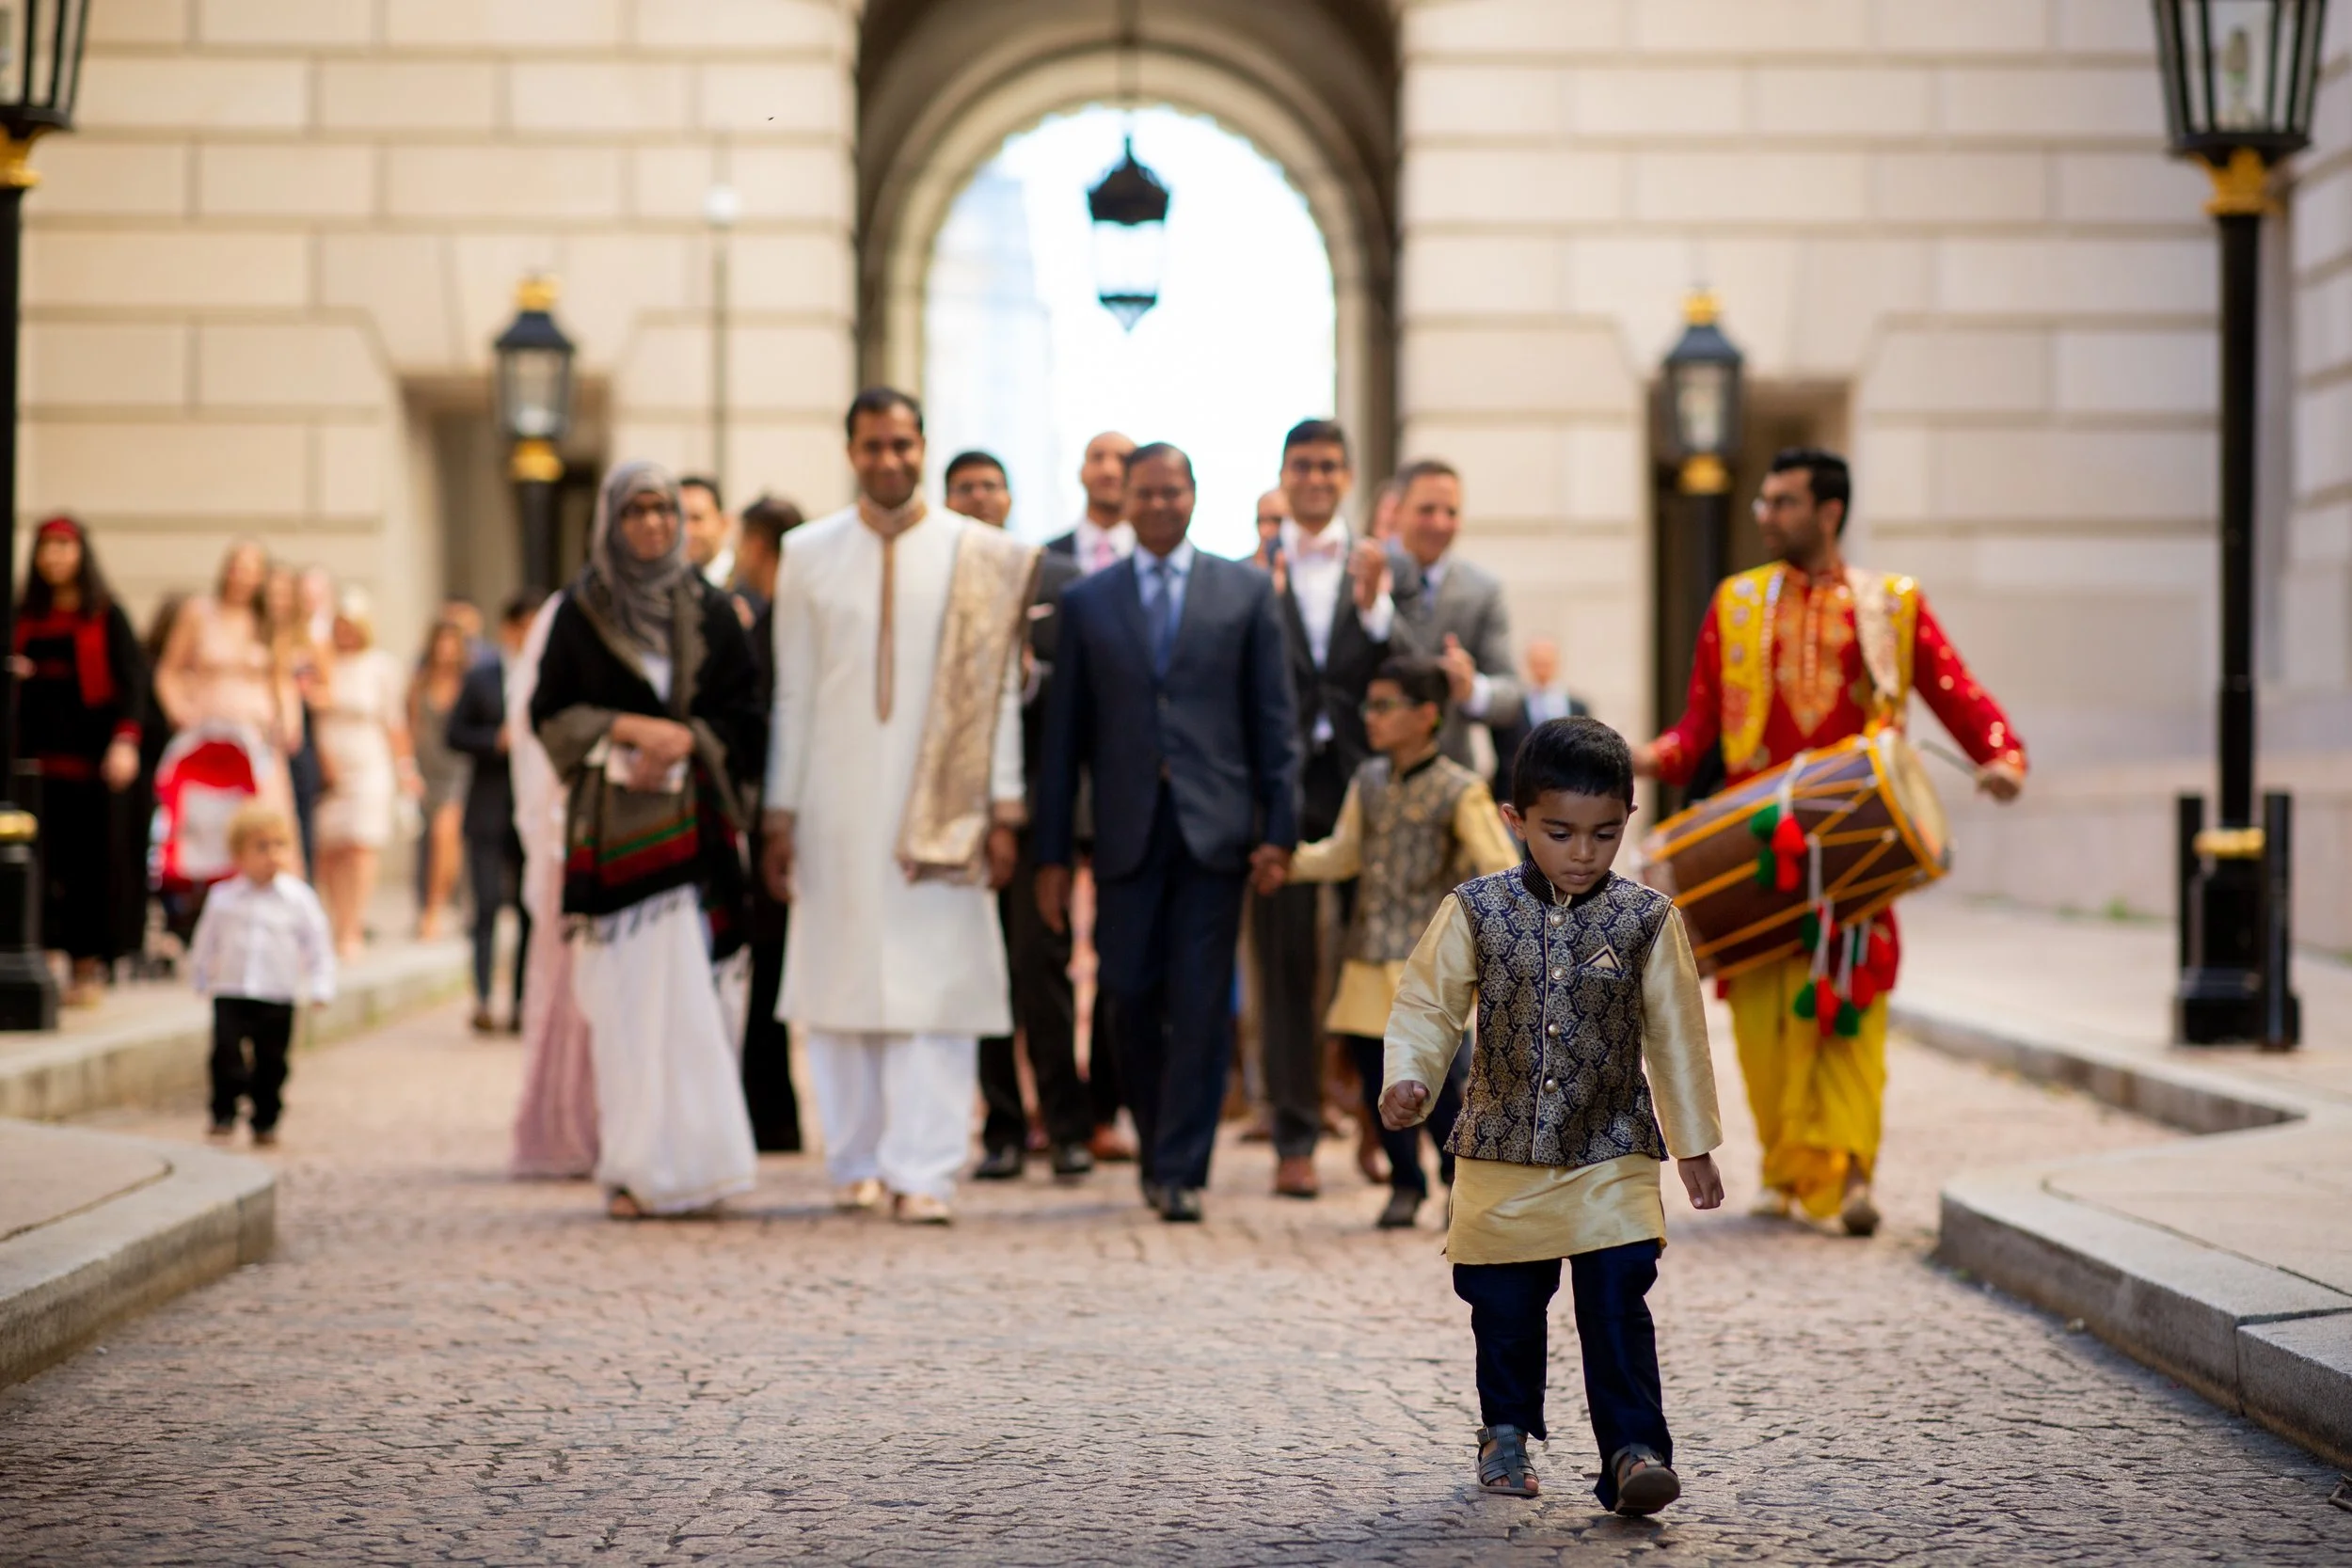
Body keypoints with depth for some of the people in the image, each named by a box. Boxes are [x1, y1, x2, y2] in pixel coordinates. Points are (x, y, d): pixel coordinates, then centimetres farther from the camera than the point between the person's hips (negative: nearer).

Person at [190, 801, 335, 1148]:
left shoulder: (299, 898, -2)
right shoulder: (222, 898, 1)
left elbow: (317, 944, 3)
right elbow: (205, 941, 14)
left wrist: (320, 987, -3)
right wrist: (201, 979, 18)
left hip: (278, 998, 0)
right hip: (230, 994, 0)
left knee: (271, 1061, 5)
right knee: (226, 1053, -13)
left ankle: (266, 1120, 17)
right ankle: (224, 1113, -3)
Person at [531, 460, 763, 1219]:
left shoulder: (710, 613, 10)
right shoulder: (580, 612, 7)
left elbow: (743, 716, 7)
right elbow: (550, 713, 4)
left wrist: (684, 742, -10)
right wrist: (627, 730, -10)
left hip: (691, 823, 1)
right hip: (612, 824, -1)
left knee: (687, 990, -6)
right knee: (624, 991, -6)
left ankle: (686, 1159, -1)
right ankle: (633, 1169, -2)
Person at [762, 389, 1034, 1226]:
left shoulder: (980, 555, 3)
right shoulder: (808, 554, 7)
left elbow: (999, 690, 2)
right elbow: (793, 693, 8)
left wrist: (1004, 808, -4)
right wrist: (780, 814, 4)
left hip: (940, 806, -1)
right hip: (837, 804, 2)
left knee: (937, 985, -6)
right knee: (841, 979, 4)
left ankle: (922, 1170, -6)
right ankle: (859, 1159, 15)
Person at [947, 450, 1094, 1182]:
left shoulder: (1060, 580, 9)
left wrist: (1031, 677, -13)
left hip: (1037, 796, -2)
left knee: (1042, 960, -8)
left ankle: (1068, 1124, 1)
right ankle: (1002, 1129, 10)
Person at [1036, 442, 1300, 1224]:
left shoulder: (1246, 591, 7)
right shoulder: (1086, 602, 9)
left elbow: (1274, 716, 5)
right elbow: (1065, 733, 8)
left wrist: (1279, 827, -3)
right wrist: (1053, 854, 4)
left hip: (1214, 828, -1)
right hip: (1127, 830, 1)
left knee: (1201, 1005, -4)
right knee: (1130, 999, 2)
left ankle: (1181, 1171, 2)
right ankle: (1157, 1148, 22)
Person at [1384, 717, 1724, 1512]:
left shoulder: (1646, 919, -3)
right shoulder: (1476, 911, -4)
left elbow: (1676, 1037, 5)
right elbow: (1426, 1006, 1)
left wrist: (1694, 1146, 9)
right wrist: (1407, 1080, -18)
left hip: (1613, 1156, -1)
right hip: (1501, 1154, 1)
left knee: (1617, 1305, -10)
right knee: (1504, 1306, 12)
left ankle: (1634, 1448, -8)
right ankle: (1507, 1431, 32)